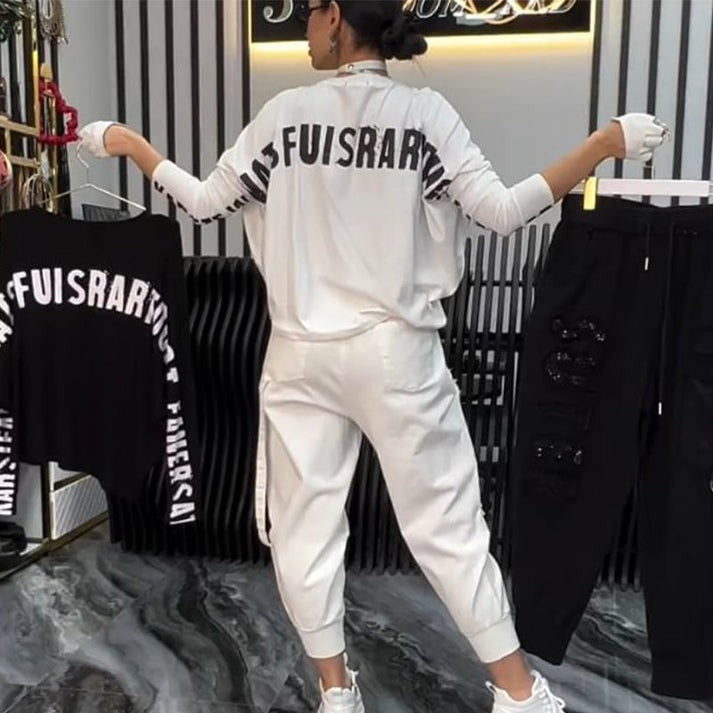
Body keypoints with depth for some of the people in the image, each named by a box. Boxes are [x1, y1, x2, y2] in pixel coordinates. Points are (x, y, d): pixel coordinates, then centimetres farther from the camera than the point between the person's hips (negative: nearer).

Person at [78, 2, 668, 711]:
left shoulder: (284, 113, 0)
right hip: (397, 352, 0)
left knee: (304, 525, 14)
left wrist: (126, 142, 22)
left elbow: (204, 203, 6)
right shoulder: (424, 112, -3)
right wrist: (606, 143, 0)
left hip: (302, 356, 1)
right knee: (446, 524, 10)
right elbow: (503, 212, -9)